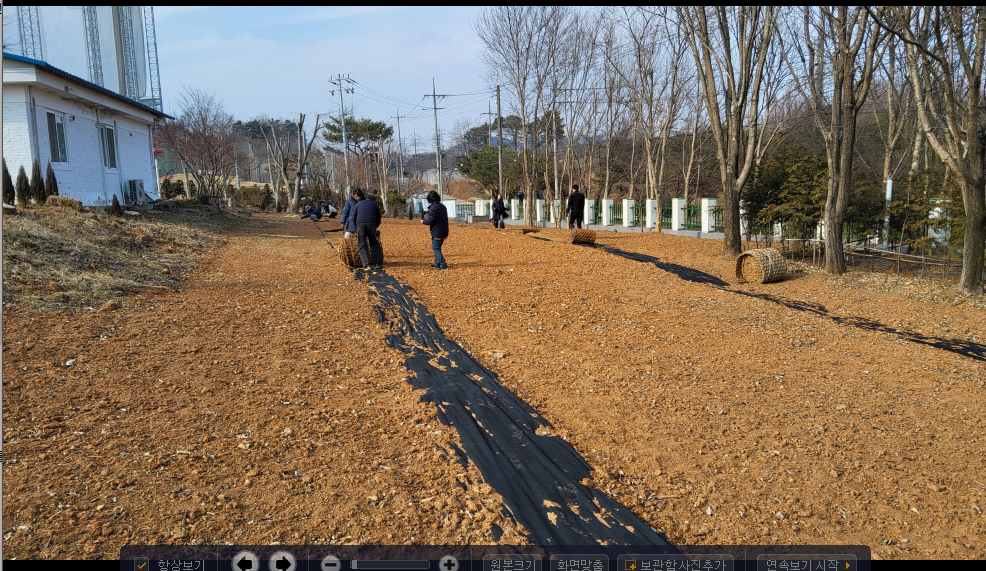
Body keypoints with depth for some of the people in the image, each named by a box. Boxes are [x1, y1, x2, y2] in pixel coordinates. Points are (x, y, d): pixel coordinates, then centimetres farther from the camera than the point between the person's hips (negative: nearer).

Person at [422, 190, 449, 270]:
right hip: (444, 231, 9)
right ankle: (437, 263, 25)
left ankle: (443, 264, -8)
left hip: (437, 232, -9)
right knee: (437, 248, 19)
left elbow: (430, 220, -19)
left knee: (436, 248, -2)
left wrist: (423, 221, 1)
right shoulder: (442, 206, 11)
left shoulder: (433, 208, -18)